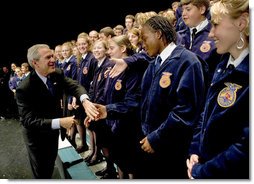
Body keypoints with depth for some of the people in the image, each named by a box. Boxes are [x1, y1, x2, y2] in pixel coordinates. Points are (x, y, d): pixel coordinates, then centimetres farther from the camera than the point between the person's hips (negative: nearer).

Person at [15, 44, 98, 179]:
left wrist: (85, 101, -44)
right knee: (41, 172, 16)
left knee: (50, 165, 29)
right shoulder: (25, 88, -31)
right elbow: (28, 120, -34)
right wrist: (59, 122, -42)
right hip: (37, 136, -6)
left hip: (53, 131, 6)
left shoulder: (57, 74, -12)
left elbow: (74, 86, -21)